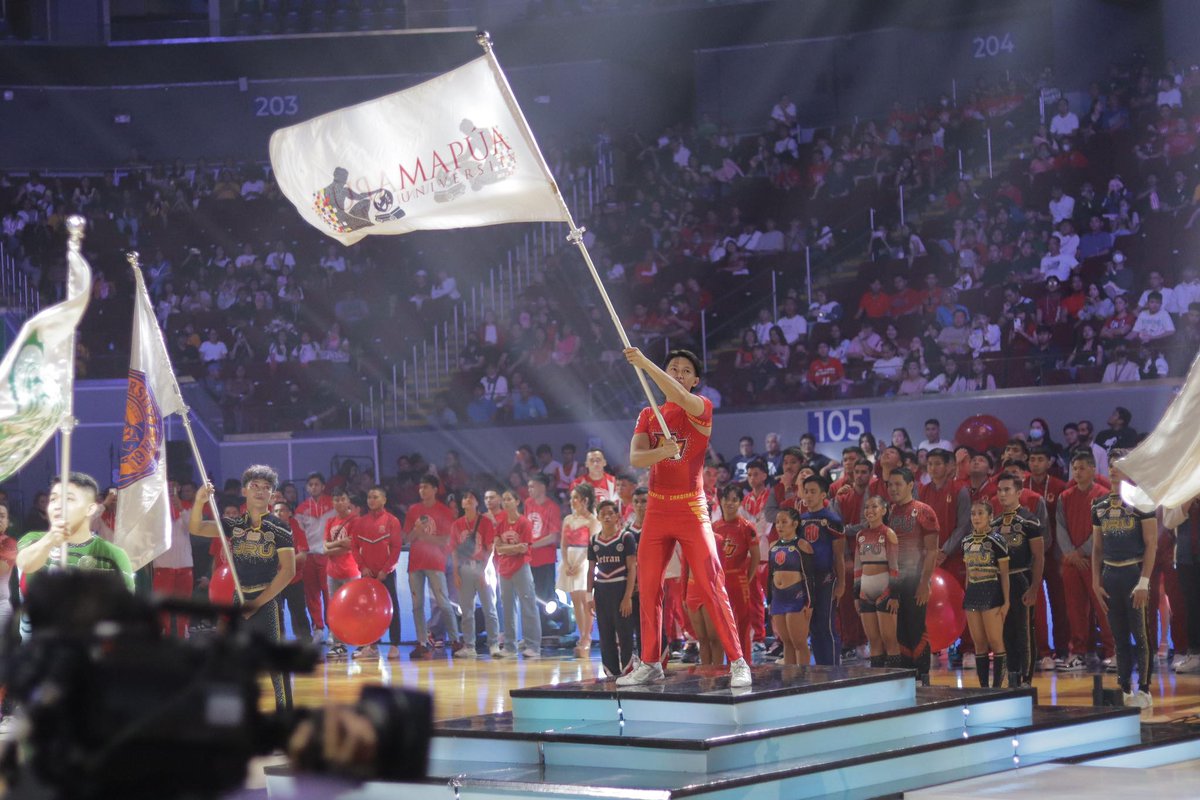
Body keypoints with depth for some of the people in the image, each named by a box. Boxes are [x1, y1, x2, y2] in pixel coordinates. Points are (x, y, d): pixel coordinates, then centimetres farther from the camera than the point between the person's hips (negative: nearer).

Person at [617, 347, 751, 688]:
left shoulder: (701, 407, -1)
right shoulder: (648, 415, 12)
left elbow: (681, 398, -25)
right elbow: (635, 458, -2)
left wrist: (645, 363, -31)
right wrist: (662, 452, -23)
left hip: (692, 509, -5)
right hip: (657, 509, 5)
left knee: (713, 588, -9)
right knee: (647, 588, 5)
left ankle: (737, 662, -7)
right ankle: (650, 663, 14)